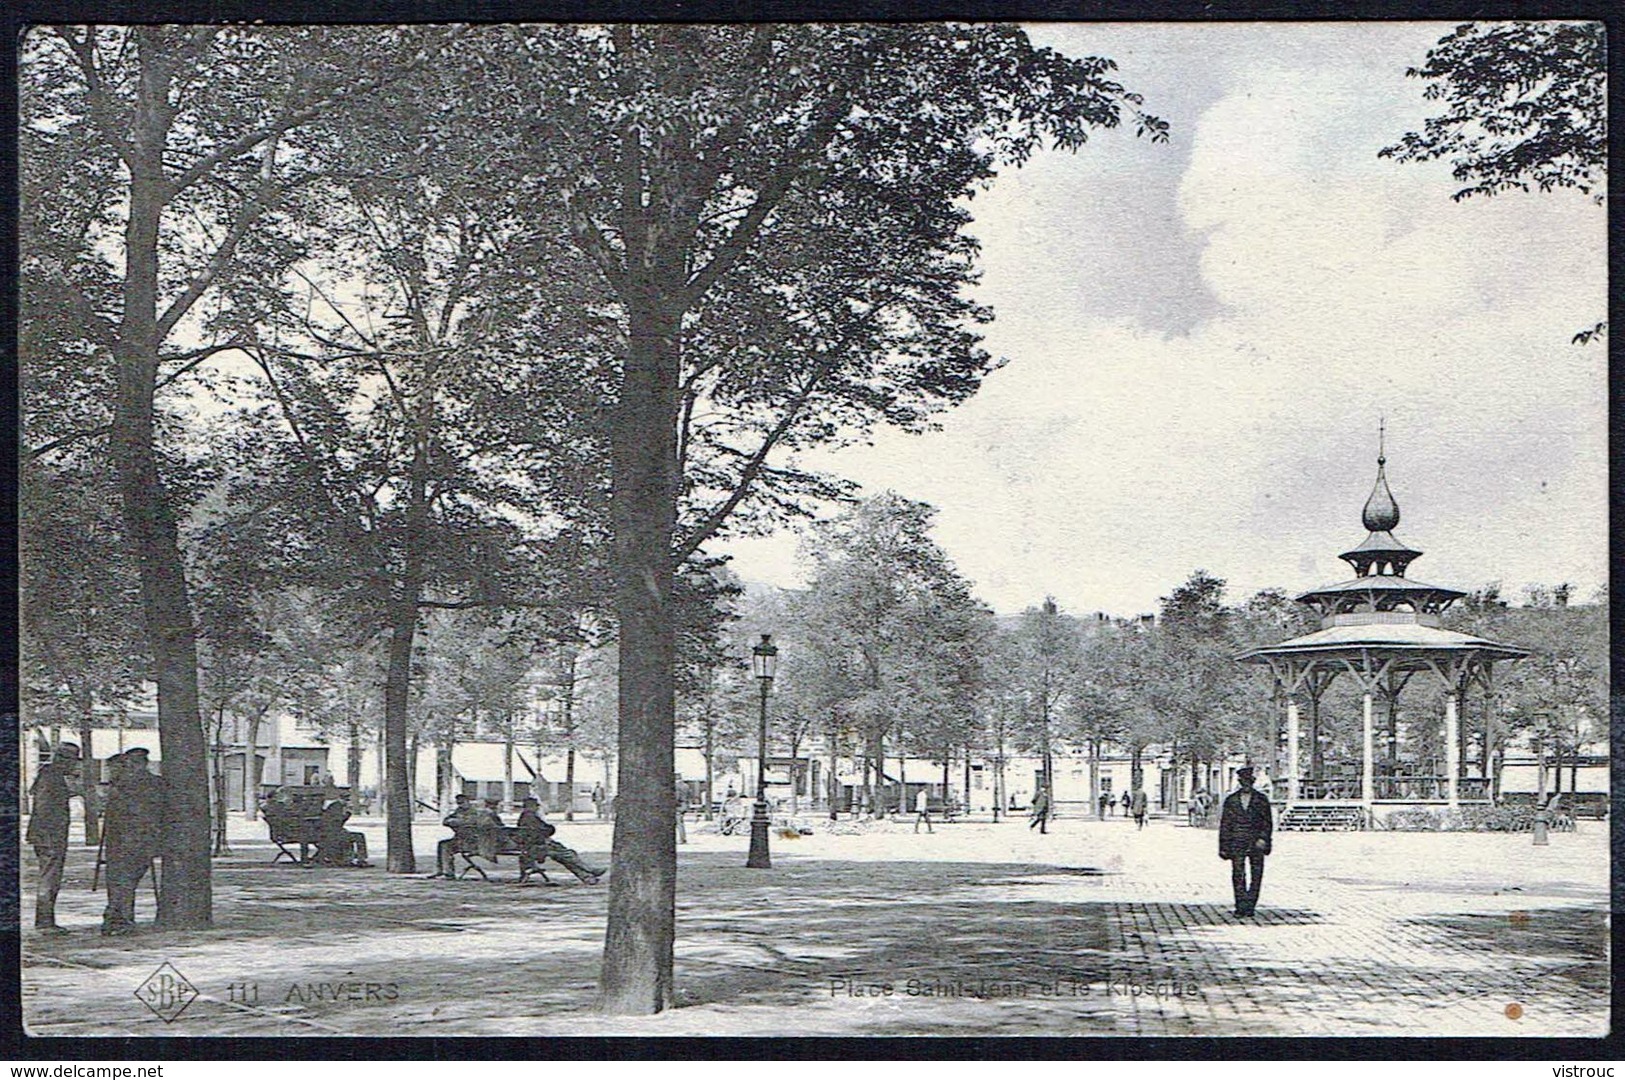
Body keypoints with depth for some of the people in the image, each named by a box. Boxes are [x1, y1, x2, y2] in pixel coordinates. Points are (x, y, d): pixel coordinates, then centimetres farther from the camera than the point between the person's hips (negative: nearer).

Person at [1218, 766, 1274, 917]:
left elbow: (1268, 822, 7)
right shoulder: (1231, 801, 9)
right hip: (1237, 844, 0)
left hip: (1256, 844, 0)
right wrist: (1224, 847, 5)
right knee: (1238, 875, -6)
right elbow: (1225, 825, 10)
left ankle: (1250, 906, 9)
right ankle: (1241, 906, -3)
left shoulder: (1261, 800, 8)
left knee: (1256, 875, 0)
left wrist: (1263, 838, -9)